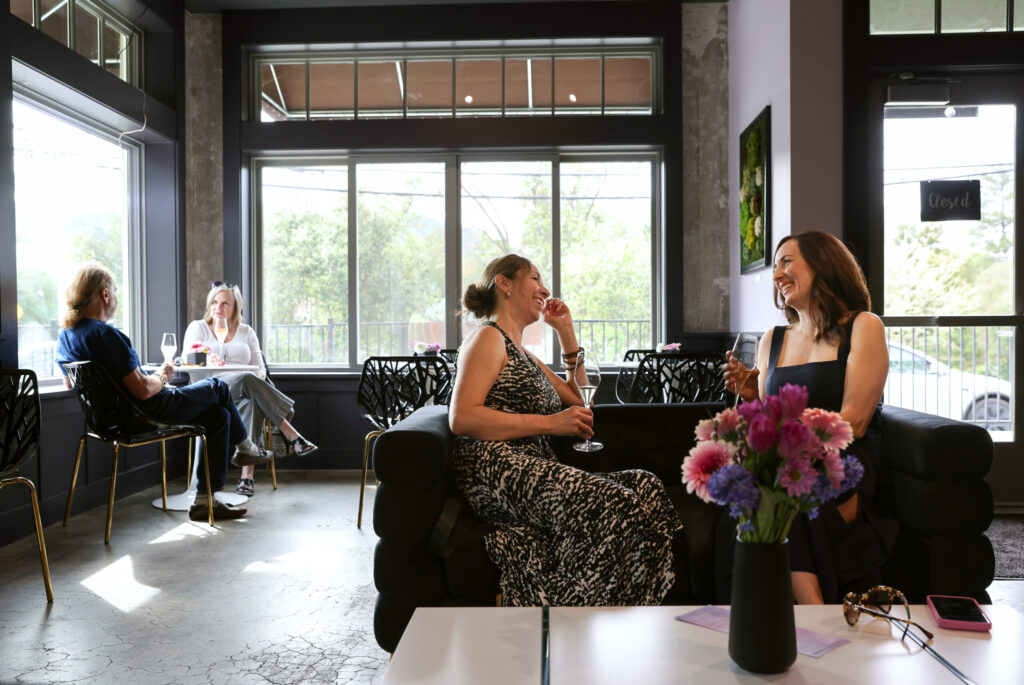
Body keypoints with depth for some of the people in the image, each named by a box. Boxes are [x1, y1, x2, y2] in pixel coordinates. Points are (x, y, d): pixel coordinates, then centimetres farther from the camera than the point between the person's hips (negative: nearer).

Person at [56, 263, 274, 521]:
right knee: (217, 388, 11)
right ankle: (245, 447, 35)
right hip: (144, 414, -10)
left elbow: (70, 384, 18)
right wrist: (162, 377, -6)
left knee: (218, 414, 16)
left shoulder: (65, 334, 3)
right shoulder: (105, 334, -28)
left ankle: (205, 499, 16)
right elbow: (143, 390, -30)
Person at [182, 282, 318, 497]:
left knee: (253, 401, -38)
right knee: (246, 380, -37)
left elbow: (260, 367, 14)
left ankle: (247, 473, -46)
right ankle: (291, 436, -40)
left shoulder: (246, 331, 21)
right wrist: (208, 358, -27)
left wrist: (258, 378, -12)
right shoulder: (198, 327, 16)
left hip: (243, 395, 2)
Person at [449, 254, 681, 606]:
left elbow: (578, 401, 31)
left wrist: (566, 332, 25)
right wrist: (550, 423, -13)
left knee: (644, 487, -13)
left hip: (532, 469, 9)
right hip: (495, 470, -9)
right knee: (614, 505, -29)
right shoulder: (488, 338, 2)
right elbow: (461, 418, -12)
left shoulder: (522, 354, 30)